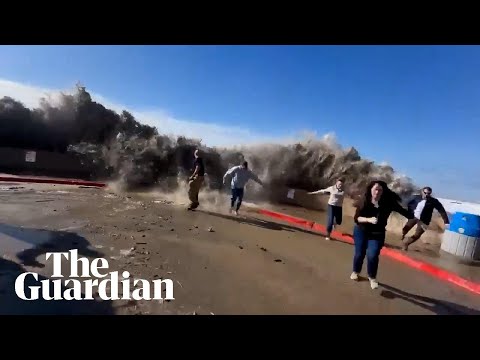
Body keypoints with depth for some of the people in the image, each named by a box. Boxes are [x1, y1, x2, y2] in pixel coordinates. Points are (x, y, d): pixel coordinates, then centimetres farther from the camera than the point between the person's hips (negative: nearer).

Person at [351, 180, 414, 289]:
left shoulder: (388, 202, -14)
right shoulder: (364, 201, -15)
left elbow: (403, 211, -7)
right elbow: (356, 218, -16)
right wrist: (369, 219, -31)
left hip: (377, 234, 0)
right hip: (361, 231, 0)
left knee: (372, 256, -13)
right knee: (359, 253, 8)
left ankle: (372, 277, 15)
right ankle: (355, 272, 37)